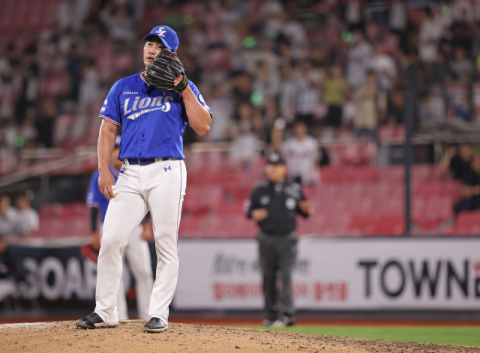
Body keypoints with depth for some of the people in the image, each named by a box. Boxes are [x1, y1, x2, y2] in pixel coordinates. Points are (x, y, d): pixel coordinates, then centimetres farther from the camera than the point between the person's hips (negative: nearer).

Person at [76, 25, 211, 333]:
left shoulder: (183, 88, 8)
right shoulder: (123, 87, 16)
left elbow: (203, 127, -3)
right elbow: (108, 129, 13)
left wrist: (184, 89, -9)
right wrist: (104, 170, 1)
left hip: (166, 171, -3)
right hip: (130, 174, 3)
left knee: (166, 245, -4)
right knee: (111, 240, -6)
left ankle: (159, 313, 2)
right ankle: (105, 311, 3)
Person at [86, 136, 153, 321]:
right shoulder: (100, 176, 3)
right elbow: (94, 206, 1)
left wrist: (147, 227, -2)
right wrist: (95, 234, -4)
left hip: (136, 231, 2)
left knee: (144, 273, -3)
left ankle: (147, 316, 3)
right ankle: (120, 318, -2)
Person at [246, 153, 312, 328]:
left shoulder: (294, 190, 6)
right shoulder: (259, 190, 7)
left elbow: (303, 211, 12)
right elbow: (250, 210, 10)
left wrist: (306, 209, -10)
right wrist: (254, 214, -12)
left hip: (287, 239, -2)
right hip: (266, 239, 2)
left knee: (286, 275, -13)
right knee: (268, 278, 6)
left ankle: (286, 314, -18)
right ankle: (272, 315, 16)